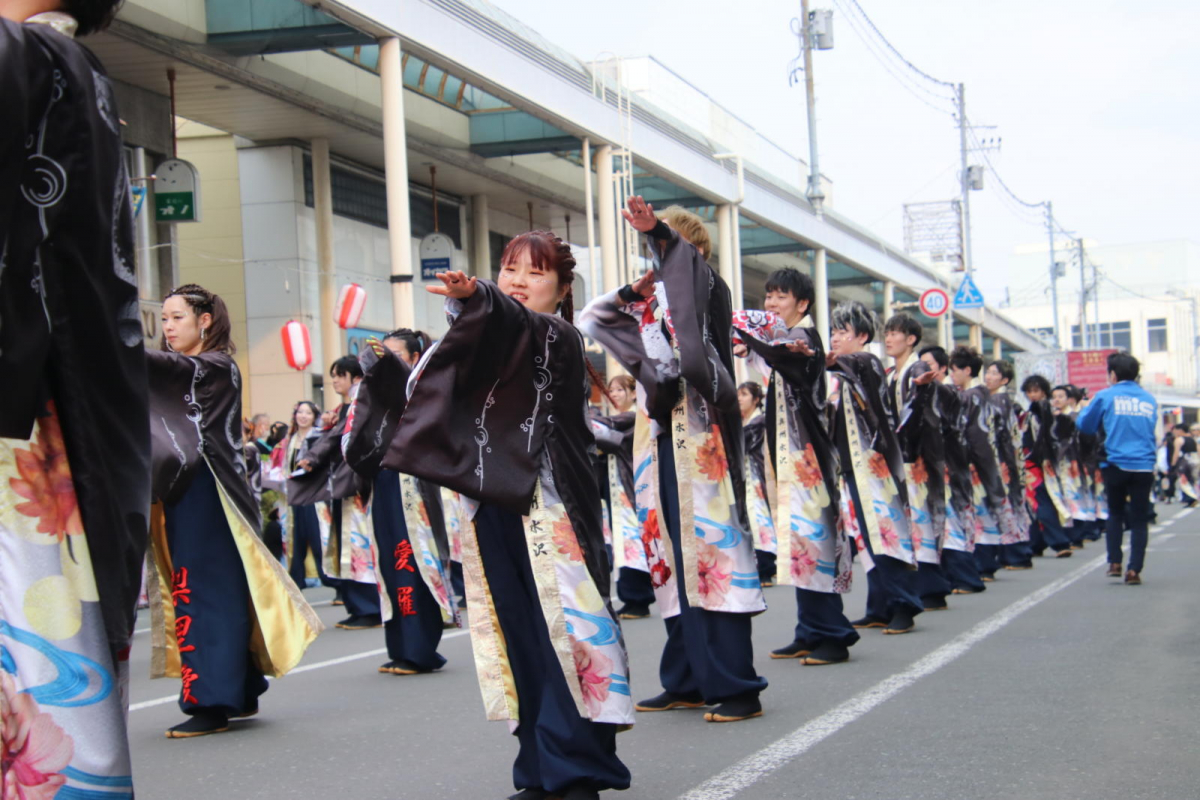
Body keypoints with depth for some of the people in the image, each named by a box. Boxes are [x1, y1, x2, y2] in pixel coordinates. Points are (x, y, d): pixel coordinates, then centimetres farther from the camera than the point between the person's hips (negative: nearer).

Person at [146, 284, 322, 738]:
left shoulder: (217, 367, -7)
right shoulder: (180, 371, 20)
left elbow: (168, 367, -22)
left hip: (207, 496, -8)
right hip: (180, 496, 8)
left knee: (207, 594, -8)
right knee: (206, 592, 10)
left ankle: (212, 703, -6)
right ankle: (240, 694, 19)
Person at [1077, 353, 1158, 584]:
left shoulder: (1105, 397, -1)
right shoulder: (1149, 400, 9)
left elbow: (1084, 425, 8)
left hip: (1116, 464, -1)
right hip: (1144, 467, 1)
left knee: (1115, 513, 18)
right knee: (1139, 519, 6)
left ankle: (1114, 563, 12)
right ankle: (1134, 569, -1)